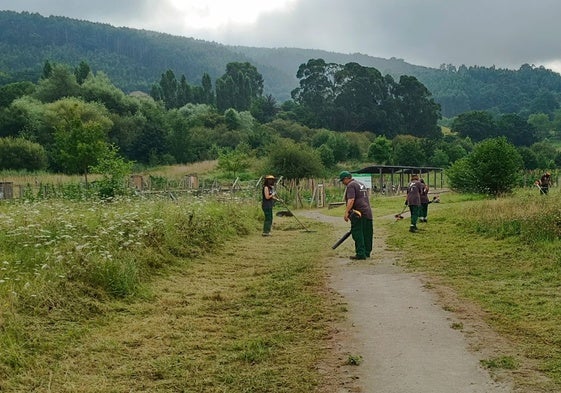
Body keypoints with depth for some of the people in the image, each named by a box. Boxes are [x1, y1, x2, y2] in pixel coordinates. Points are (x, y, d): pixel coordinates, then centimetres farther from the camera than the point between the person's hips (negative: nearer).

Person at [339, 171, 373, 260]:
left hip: (358, 214, -9)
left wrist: (346, 212, -24)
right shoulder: (361, 184, 22)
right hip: (368, 212, 9)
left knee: (357, 234, -5)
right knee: (367, 234, 11)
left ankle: (360, 254, -7)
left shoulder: (351, 186, -7)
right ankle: (367, 252, 17)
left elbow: (351, 200, -20)